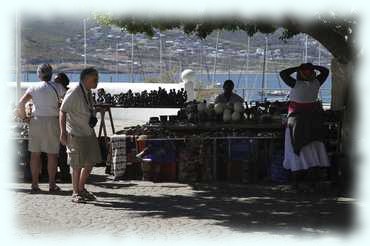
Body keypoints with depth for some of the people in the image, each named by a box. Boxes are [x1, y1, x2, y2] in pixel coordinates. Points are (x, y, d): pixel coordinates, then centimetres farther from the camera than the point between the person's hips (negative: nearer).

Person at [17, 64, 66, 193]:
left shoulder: (33, 89, 3)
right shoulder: (58, 87, 1)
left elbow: (21, 103, -8)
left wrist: (23, 116, 6)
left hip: (36, 121, 1)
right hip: (52, 121, -1)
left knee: (35, 153, 6)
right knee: (52, 154, 5)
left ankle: (35, 184, 8)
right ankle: (52, 184, 7)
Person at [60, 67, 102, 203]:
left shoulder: (88, 92, 7)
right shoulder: (74, 93, -19)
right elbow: (62, 112, -18)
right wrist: (63, 132, -22)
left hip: (89, 133, 8)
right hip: (76, 134, -8)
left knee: (90, 162, 12)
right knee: (78, 165, -1)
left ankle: (81, 189, 28)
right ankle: (76, 193, 12)